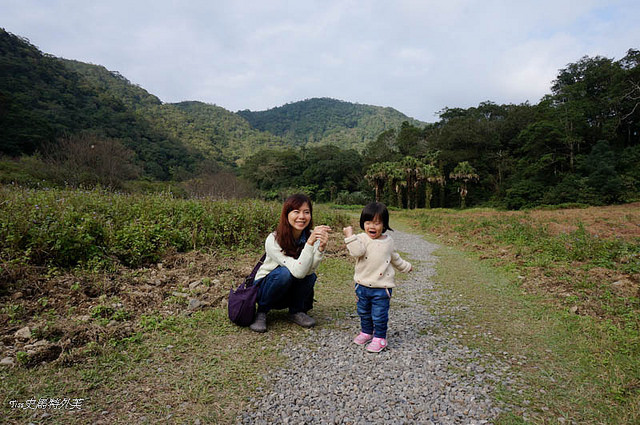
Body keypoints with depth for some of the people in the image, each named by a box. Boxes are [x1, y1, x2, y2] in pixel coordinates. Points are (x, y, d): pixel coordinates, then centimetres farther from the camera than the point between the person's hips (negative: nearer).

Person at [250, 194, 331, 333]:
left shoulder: (312, 236, -14)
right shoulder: (273, 240, -27)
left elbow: (308, 270, -29)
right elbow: (298, 271, -36)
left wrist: (321, 247, -42)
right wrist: (310, 242, -44)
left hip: (291, 292, 3)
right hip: (265, 287, -3)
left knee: (310, 275, -27)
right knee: (285, 272, -34)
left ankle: (296, 312, -1)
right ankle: (261, 312, -9)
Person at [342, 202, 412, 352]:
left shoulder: (388, 241, 3)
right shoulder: (361, 239, -7)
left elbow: (395, 259, 21)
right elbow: (357, 251, -28)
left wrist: (406, 266, 32)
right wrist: (349, 236, -31)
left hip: (382, 287, -1)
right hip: (362, 286, 1)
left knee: (379, 315, 3)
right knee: (364, 312, 18)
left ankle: (380, 338, 21)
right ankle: (366, 332, 38)